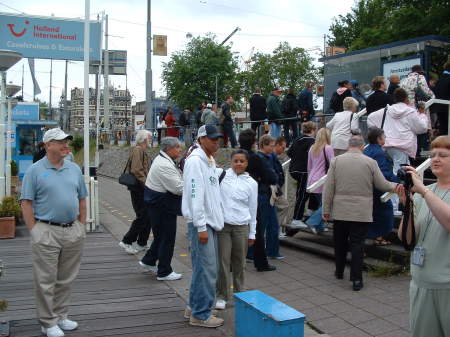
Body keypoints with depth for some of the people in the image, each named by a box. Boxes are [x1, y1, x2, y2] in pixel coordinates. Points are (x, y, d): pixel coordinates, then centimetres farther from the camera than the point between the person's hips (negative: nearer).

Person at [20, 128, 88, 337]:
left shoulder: (74, 169, 10)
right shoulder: (35, 170, -4)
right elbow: (26, 203, -6)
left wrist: (82, 226, 9)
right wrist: (34, 231, -11)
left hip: (73, 231, 5)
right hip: (46, 232, -5)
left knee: (66, 279, 14)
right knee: (46, 281, 3)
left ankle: (61, 316, 28)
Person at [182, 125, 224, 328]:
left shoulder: (210, 161, 15)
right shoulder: (195, 160, -14)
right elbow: (195, 195, -19)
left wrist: (215, 221, 15)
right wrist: (201, 226, -20)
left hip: (211, 222, 9)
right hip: (201, 223, -9)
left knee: (203, 268, 15)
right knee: (206, 270, -5)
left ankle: (194, 307, 27)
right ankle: (200, 315, 6)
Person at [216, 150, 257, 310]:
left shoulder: (252, 183, 5)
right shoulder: (221, 175, -1)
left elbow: (252, 209, 9)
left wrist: (252, 233, 11)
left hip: (242, 226, 2)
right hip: (222, 224, -1)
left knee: (239, 262, 11)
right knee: (223, 260, 1)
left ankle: (239, 292, 29)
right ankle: (222, 295, 15)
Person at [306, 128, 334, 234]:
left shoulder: (312, 148, 11)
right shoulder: (328, 148, -10)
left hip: (312, 181, 8)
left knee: (321, 204, 17)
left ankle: (320, 226, 17)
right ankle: (313, 222, -10)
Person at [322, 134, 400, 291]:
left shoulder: (336, 161, -2)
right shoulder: (371, 162, -4)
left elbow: (328, 188, -3)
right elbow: (382, 185, 2)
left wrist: (326, 210, 3)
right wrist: (395, 186, 23)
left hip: (340, 211, 1)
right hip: (361, 212, -1)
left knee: (340, 243, 16)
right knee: (357, 245, 3)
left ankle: (339, 272, 32)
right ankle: (356, 279, 3)